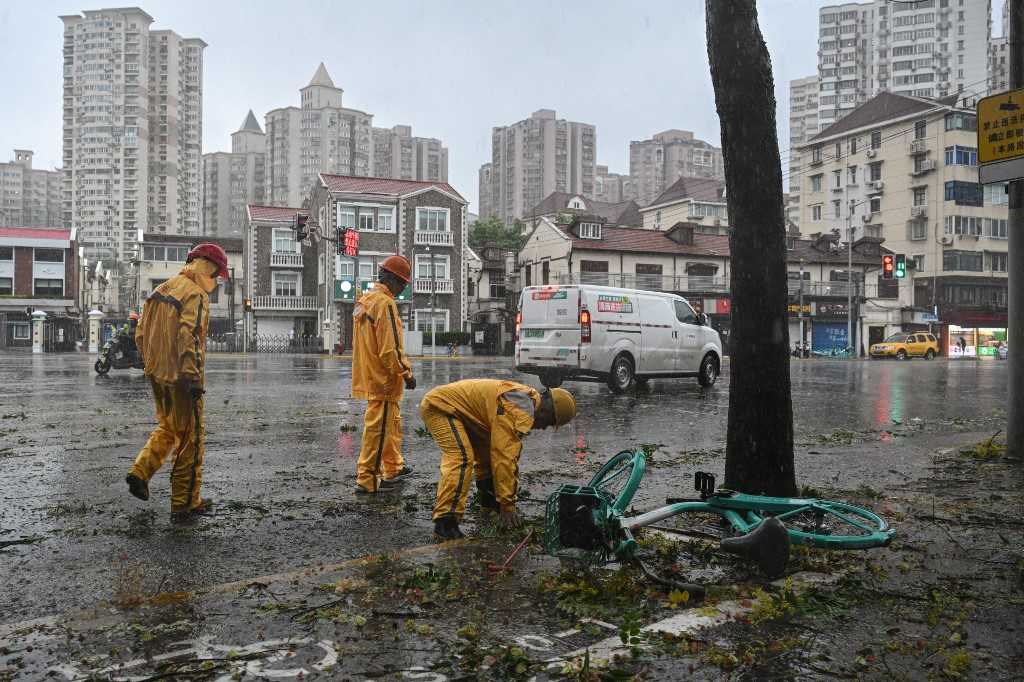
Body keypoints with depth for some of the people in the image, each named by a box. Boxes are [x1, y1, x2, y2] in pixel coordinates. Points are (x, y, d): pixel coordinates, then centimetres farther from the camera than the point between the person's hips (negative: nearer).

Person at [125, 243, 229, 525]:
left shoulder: (160, 290, 13)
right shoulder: (195, 295, -13)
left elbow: (141, 334, 17)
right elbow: (188, 336, -25)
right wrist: (193, 376, -24)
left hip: (157, 374, 8)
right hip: (180, 377, -8)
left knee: (167, 427, 27)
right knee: (190, 438, 3)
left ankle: (141, 472, 11)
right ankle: (185, 504, 9)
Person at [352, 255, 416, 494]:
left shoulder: (364, 301, 14)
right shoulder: (385, 303, -17)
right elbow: (390, 347, -22)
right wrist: (406, 372, -16)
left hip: (368, 375, 10)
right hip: (383, 378, -10)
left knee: (392, 423, 22)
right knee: (378, 428, -3)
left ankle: (393, 467, 34)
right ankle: (366, 479, 2)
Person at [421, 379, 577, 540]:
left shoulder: (526, 401, 8)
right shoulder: (519, 411, -25)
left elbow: (511, 453, 15)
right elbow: (504, 457, -27)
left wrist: (509, 500, 16)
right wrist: (507, 505, -21)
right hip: (438, 405, -10)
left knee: (488, 451, 15)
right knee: (462, 457, -25)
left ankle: (489, 500, 31)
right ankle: (445, 522, -27)